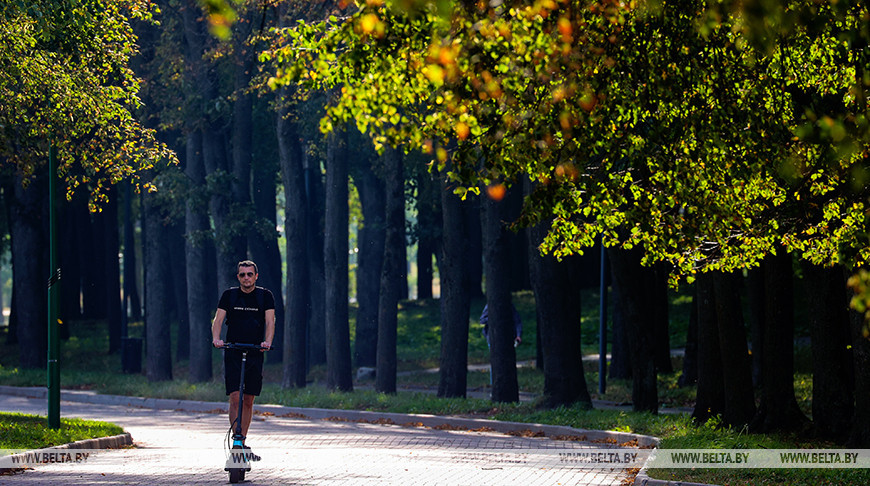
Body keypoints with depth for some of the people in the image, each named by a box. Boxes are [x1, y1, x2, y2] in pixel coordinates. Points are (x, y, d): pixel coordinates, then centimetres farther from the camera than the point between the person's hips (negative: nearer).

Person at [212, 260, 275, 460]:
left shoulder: (265, 296, 4)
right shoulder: (229, 295, 4)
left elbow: (270, 321, -7)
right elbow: (218, 319, -4)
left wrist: (267, 342, -26)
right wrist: (216, 338, -24)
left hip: (255, 353, 1)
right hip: (233, 353, -1)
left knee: (248, 401, 7)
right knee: (235, 398, -12)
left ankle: (243, 441, 16)